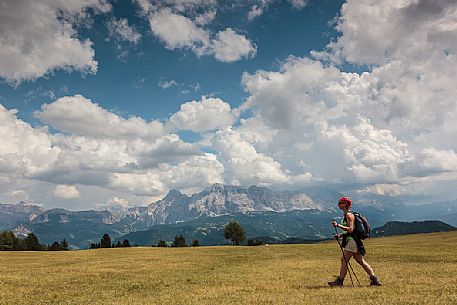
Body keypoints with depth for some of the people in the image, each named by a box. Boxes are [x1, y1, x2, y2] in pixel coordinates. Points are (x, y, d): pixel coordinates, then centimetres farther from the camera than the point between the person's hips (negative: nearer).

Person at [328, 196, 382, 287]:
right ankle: (375, 279, 13)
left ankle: (339, 281, -2)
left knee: (344, 260, -7)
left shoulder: (349, 215, -12)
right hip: (351, 240, 10)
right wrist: (340, 235, 14)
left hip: (352, 241, -10)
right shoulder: (346, 215, 18)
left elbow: (350, 229, -21)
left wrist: (338, 225, -23)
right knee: (361, 261, 10)